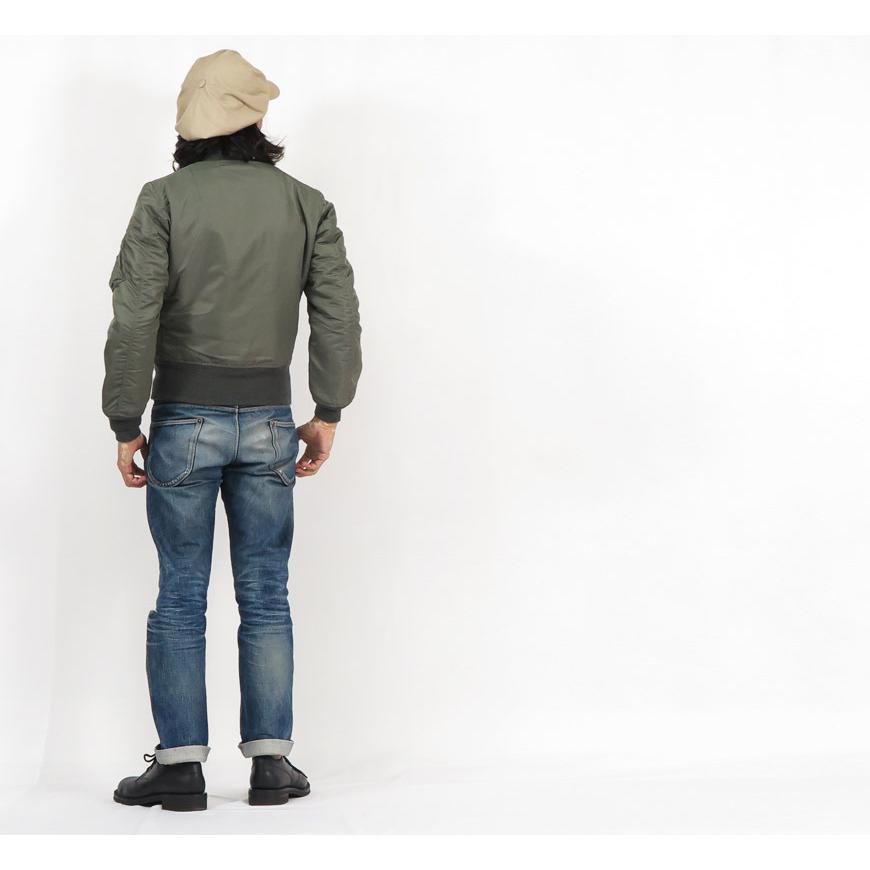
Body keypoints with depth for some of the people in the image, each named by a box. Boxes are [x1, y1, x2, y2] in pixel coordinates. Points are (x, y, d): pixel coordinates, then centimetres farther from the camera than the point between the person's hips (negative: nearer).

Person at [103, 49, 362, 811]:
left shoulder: (165, 200, -7)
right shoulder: (306, 205, 1)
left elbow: (135, 321, -12)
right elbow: (338, 319, -3)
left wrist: (125, 425, -6)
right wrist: (328, 416, 6)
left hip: (185, 419, -2)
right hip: (269, 420, 2)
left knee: (180, 597, 5)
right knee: (265, 598, 9)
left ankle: (181, 764, 5)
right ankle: (270, 762, 10)